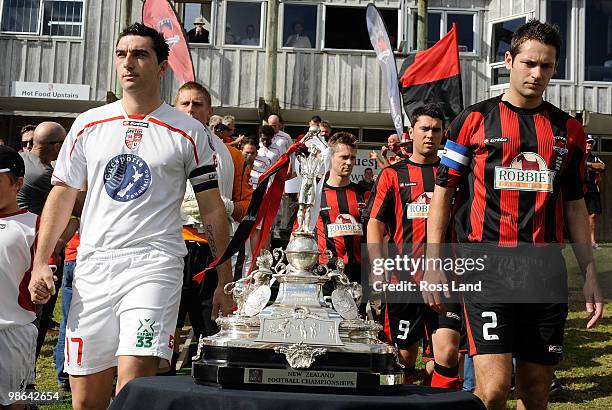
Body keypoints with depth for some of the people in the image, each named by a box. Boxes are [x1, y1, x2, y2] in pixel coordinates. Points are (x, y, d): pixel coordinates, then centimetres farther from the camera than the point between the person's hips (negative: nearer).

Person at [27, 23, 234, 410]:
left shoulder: (189, 132, 3)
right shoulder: (89, 124, 12)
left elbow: (213, 210, 5)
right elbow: (63, 195, 15)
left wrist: (224, 283, 1)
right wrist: (40, 262, 5)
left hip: (154, 265, -3)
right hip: (92, 268, 4)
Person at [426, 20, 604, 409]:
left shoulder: (568, 129, 14)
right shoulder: (474, 119, 4)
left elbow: (574, 206, 18)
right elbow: (443, 191, 5)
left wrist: (590, 274, 13)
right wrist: (432, 262, -2)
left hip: (547, 270, 4)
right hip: (488, 264, -3)